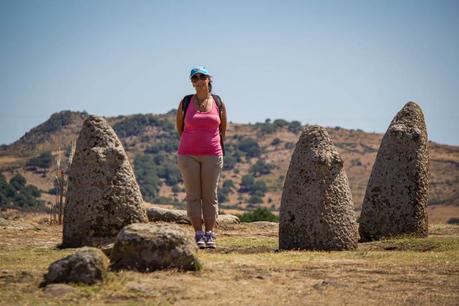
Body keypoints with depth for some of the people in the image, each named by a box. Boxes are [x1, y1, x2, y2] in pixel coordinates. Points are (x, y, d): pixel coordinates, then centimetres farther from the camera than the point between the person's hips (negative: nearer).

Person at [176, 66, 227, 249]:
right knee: (193, 195, 0)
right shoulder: (185, 102, 2)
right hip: (188, 155, 0)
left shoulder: (218, 103, 4)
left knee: (210, 195, 2)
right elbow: (180, 127, 12)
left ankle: (209, 234, 7)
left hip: (212, 155, 0)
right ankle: (198, 235, 4)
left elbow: (223, 129, 15)